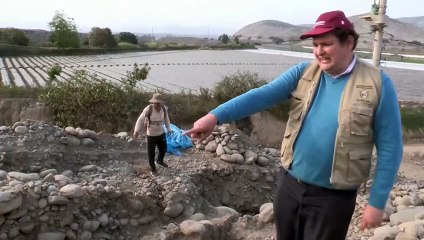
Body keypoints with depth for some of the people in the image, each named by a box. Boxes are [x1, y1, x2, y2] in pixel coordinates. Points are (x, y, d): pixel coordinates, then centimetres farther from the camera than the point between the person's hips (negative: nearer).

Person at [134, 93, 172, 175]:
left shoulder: (164, 109, -9)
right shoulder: (148, 109, -22)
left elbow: (166, 119, 9)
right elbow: (140, 120, -16)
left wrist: (169, 129, 13)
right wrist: (137, 131, -24)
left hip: (161, 133, 4)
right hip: (151, 135, -4)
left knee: (163, 149, 21)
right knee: (151, 153, 7)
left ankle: (160, 160, 52)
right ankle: (152, 168, 28)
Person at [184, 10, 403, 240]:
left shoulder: (377, 84, -10)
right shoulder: (303, 72, -1)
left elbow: (389, 148, -7)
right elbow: (262, 95, -14)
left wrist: (377, 202, -7)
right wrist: (215, 116, -27)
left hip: (333, 197, -3)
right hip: (289, 184, 4)